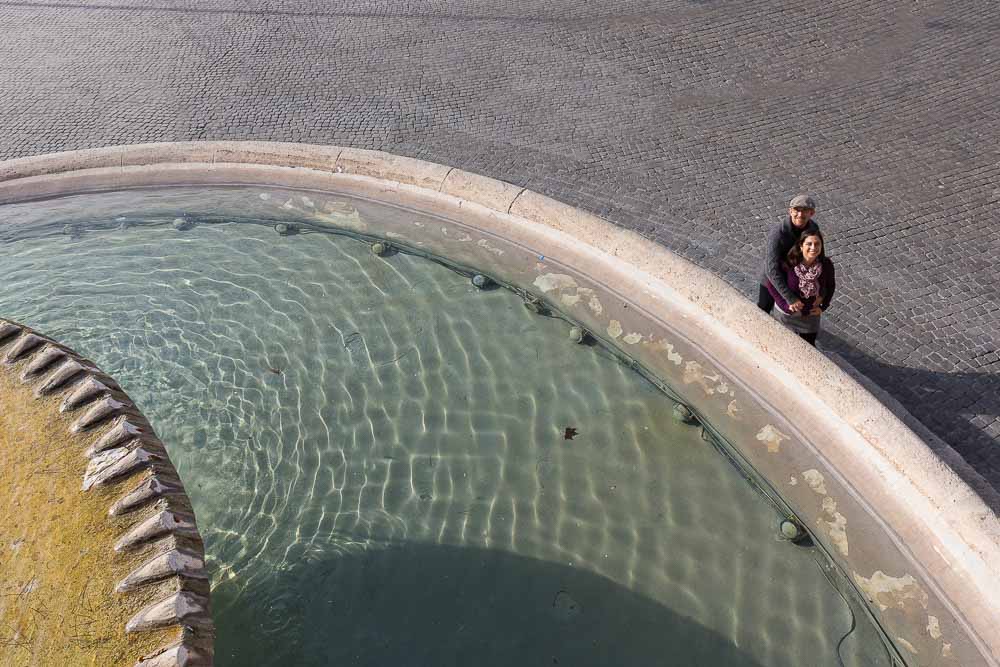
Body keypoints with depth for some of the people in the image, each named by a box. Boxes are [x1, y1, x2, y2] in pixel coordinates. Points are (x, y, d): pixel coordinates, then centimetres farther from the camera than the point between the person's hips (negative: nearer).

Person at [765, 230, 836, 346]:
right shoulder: (789, 264, -29)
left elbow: (831, 286, 0)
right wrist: (784, 304, -19)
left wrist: (823, 306, -6)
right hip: (786, 313, -2)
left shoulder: (826, 265, -20)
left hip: (810, 314, 2)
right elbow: (771, 285, -16)